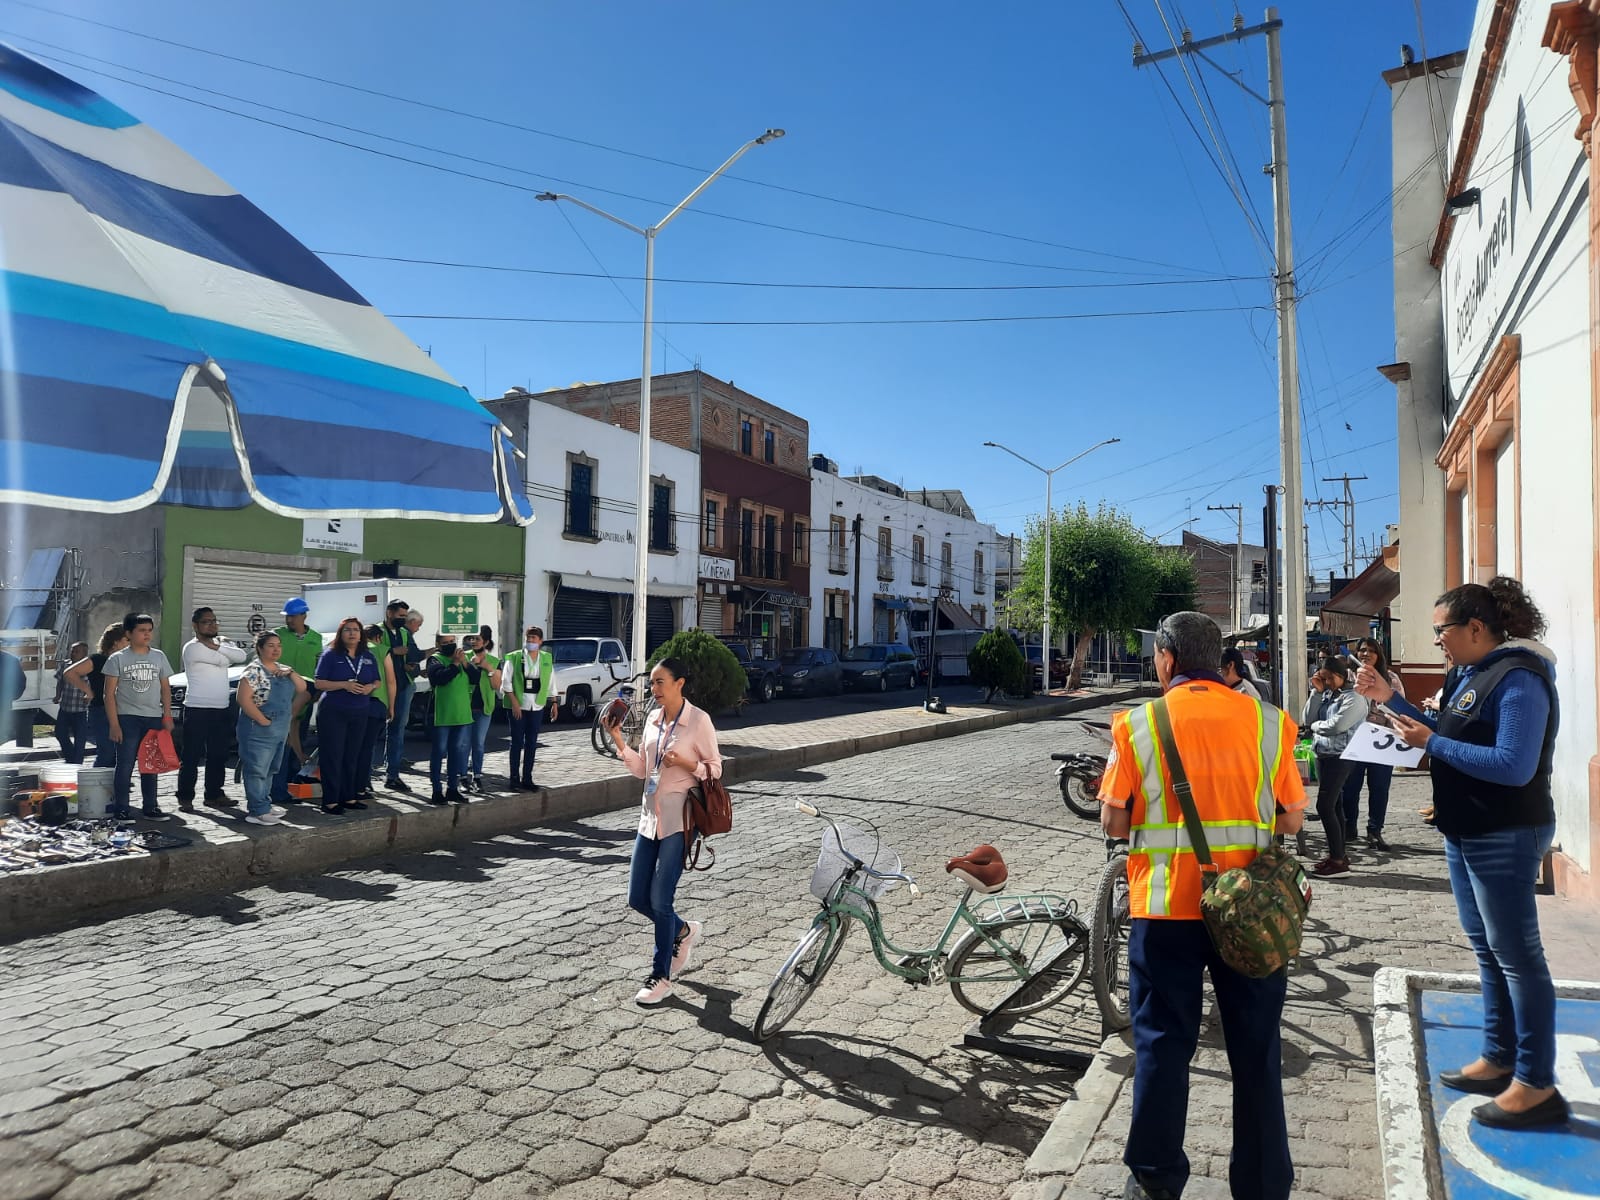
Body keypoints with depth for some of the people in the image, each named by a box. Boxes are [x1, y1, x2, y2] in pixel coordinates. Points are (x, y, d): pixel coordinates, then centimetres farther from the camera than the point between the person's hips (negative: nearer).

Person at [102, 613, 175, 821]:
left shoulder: (159, 656, 9)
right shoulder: (118, 659, -1)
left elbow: (165, 688, 12)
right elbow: (110, 693, -3)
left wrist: (168, 716, 2)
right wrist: (114, 724, -10)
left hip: (154, 718, 3)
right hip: (127, 718, -3)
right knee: (125, 765, -3)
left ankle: (150, 808, 16)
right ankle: (121, 809, 4)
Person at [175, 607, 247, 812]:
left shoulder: (220, 641, 14)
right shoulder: (193, 647, -9)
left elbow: (242, 656, -1)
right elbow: (224, 660, -16)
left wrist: (216, 646, -8)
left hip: (220, 710, 7)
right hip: (197, 710, -7)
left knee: (218, 755, 12)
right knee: (192, 756, -2)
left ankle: (214, 794, 20)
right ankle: (185, 798, 5)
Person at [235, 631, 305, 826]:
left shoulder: (284, 669, 13)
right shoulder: (254, 671, -12)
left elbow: (302, 689, 12)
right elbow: (244, 700, -19)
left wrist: (292, 673, -5)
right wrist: (263, 720, -18)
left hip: (281, 730, 9)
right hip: (260, 729, -8)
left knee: (270, 770, 16)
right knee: (257, 769, -5)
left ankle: (264, 803, 25)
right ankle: (258, 810, -3)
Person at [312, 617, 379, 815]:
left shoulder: (368, 657, 11)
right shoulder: (330, 655, -3)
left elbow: (376, 681, 16)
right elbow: (318, 683, -7)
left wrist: (370, 687, -7)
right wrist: (344, 685, -18)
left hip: (360, 713, 4)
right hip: (333, 712, -4)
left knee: (352, 756, 8)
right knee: (332, 756, -4)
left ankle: (348, 797, 16)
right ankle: (330, 801, 0)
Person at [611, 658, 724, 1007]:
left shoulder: (698, 719, -10)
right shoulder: (653, 718, 8)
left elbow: (715, 769, -5)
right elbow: (642, 769, 11)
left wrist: (688, 763, -22)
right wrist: (618, 741, 1)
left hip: (679, 820, -7)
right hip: (650, 817, 7)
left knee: (660, 901, -3)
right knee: (637, 899, 9)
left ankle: (661, 976, 15)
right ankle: (683, 931, 37)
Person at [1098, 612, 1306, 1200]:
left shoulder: (1139, 723, -7)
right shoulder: (1267, 720, -2)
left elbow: (1113, 822, -5)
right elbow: (1293, 817, 2)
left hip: (1167, 907, -1)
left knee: (1163, 1042, 11)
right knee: (1256, 1048, 15)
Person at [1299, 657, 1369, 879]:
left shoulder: (1354, 698, -10)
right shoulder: (1326, 695, 12)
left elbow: (1336, 725, -22)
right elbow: (1307, 720, 4)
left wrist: (1316, 725, -4)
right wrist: (1316, 692, 0)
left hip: (1340, 756, -8)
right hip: (1323, 754, 8)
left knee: (1324, 806, -11)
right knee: (1333, 806, 13)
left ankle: (1338, 861, -6)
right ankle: (1339, 855, 20)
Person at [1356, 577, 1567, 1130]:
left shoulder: (1518, 681, -19)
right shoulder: (1467, 674, 10)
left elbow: (1514, 766, -27)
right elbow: (1448, 736, 16)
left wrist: (1431, 743, -23)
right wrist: (1390, 699, 8)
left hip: (1505, 839, -10)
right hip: (1466, 835, 10)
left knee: (1517, 957, -1)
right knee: (1487, 951, 17)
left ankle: (1537, 1086, 9)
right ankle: (1498, 1059, 29)